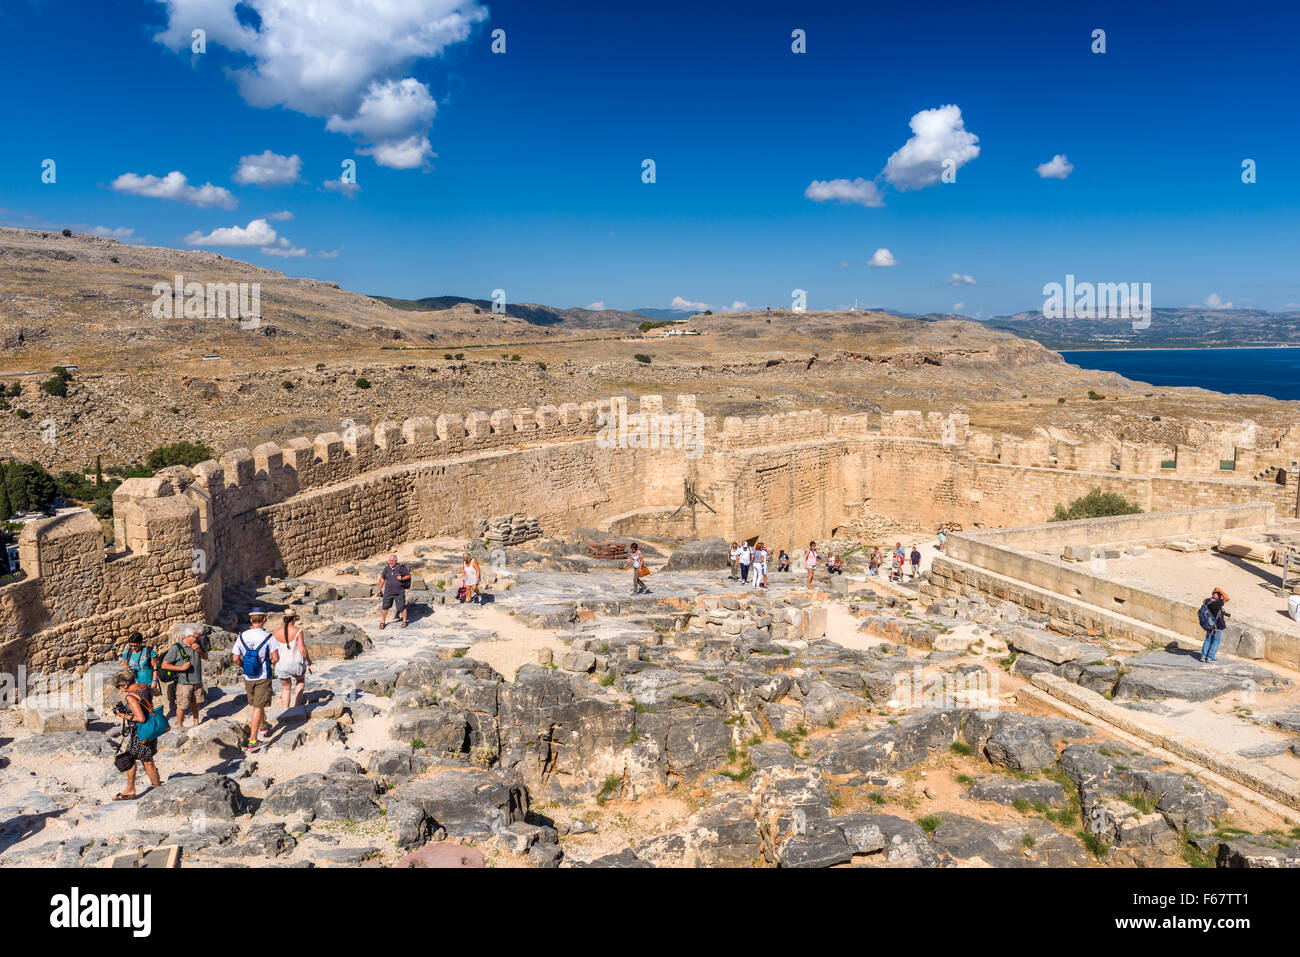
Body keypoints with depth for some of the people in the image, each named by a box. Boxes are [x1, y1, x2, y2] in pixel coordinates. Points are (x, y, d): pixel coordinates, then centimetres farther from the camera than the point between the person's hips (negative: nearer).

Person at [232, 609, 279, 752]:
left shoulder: (242, 637, -4)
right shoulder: (268, 637, -15)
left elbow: (236, 659, -3)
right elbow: (276, 658, -16)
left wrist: (244, 667, 15)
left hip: (248, 677, 4)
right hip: (263, 677, -4)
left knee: (254, 704, 24)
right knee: (258, 707, -2)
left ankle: (263, 726, 46)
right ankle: (252, 741, -5)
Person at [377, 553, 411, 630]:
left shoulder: (401, 568, -8)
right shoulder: (386, 568, 1)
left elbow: (408, 575, -1)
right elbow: (382, 578, 13)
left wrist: (402, 578, -20)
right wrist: (379, 589, 14)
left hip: (399, 592, -3)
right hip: (388, 592, 3)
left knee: (402, 607, 3)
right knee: (384, 607, 4)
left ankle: (404, 621, 25)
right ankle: (382, 622, 20)